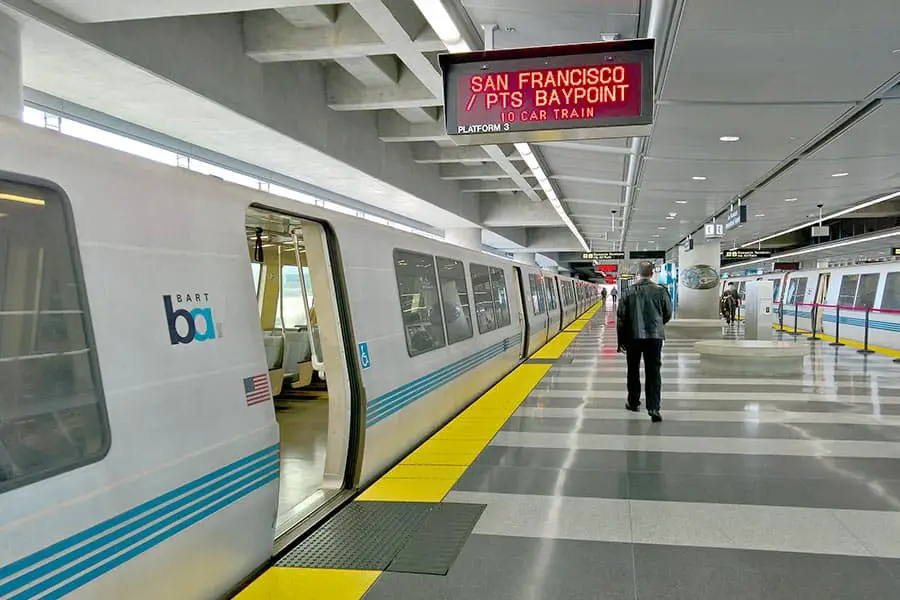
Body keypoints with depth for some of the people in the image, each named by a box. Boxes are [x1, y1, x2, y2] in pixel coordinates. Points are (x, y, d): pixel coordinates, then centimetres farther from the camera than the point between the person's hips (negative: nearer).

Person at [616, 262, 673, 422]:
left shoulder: (629, 292, -2)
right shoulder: (660, 291, -3)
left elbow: (621, 317, -3)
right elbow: (668, 314, 6)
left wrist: (621, 340, 5)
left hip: (633, 336, 0)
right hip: (655, 336, 0)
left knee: (633, 370, 16)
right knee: (653, 372, 1)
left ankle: (633, 402, 27)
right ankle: (653, 408, -7)